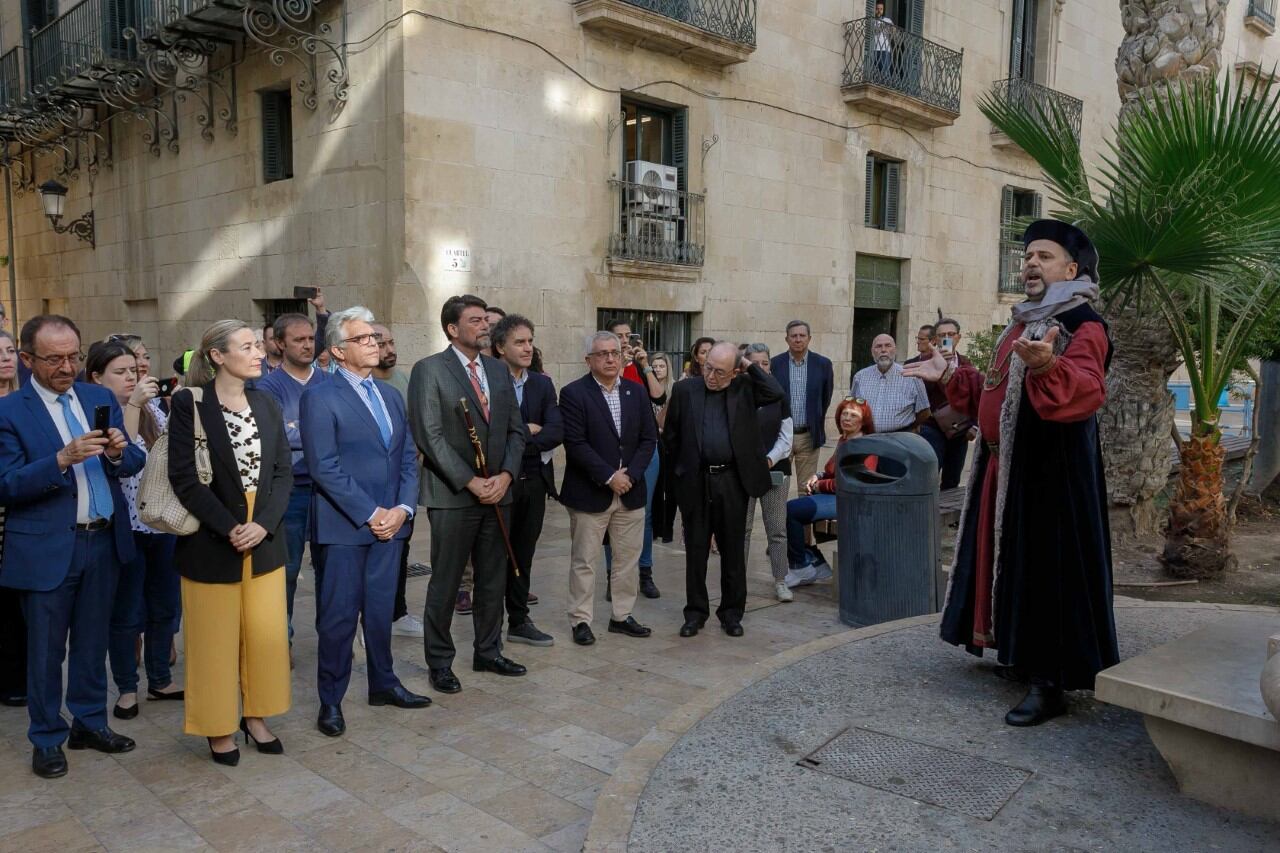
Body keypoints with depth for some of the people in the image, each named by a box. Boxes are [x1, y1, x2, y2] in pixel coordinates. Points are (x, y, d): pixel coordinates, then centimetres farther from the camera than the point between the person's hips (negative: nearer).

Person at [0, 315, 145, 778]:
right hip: (47, 548, -4)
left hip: (104, 541, 4)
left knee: (92, 642, 17)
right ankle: (47, 738, 27)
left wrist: (119, 453, -17)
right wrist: (62, 459, -26)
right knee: (46, 650, 10)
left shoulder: (101, 398, 6)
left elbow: (134, 463, 5)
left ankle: (89, 722, 33)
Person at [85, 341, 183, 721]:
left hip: (162, 523, 5)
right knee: (126, 612, 7)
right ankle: (127, 688, 21)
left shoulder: (152, 410, 8)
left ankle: (160, 679, 28)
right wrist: (132, 405, -29)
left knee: (165, 606, 14)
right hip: (124, 527, -5)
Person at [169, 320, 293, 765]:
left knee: (267, 632, 10)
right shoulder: (189, 404, -9)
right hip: (212, 541, -4)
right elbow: (184, 478, -13)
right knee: (216, 638, 6)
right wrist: (230, 528, -18)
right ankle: (218, 727, 24)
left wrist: (264, 524, -11)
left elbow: (284, 471, 3)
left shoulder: (267, 403, 6)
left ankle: (255, 716, 28)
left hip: (265, 539, 5)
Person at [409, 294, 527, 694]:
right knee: (445, 583, 5)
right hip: (451, 496, -5)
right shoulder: (429, 370, -7)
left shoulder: (499, 370, 11)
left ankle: (488, 652, 29)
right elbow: (430, 436, -14)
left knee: (493, 580, 14)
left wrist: (505, 475, -6)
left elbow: (515, 429, 10)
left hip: (497, 492, 6)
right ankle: (440, 661, 19)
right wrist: (470, 482, -17)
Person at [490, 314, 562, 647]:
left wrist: (518, 440, -15)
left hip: (534, 481, 5)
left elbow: (556, 431, -5)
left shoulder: (543, 384, 7)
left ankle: (519, 622, 26)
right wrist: (528, 431, -15)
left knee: (523, 555, 14)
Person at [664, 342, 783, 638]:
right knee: (695, 549, 9)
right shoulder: (685, 389, 2)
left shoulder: (744, 388, 2)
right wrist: (684, 465, 9)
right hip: (695, 481, 0)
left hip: (732, 480, 0)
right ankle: (696, 611, 21)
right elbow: (670, 434, 8)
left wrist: (750, 367, -8)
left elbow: (776, 393, -15)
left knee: (733, 549, 9)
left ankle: (731, 612, 23)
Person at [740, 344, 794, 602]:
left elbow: (786, 436, 6)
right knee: (741, 527, 1)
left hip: (775, 469, 2)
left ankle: (780, 581, 9)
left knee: (777, 528, 3)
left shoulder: (779, 396, 8)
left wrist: (770, 459, -9)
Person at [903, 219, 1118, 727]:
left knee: (1044, 567, -6)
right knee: (1008, 559, 15)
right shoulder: (1023, 324, 17)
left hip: (1050, 471, -9)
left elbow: (1085, 390, -31)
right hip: (1004, 466, 9)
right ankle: (1020, 654, 30)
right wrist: (950, 376, 17)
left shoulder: (1084, 325, -11)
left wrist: (1048, 366, -49)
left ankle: (1051, 683, 3)